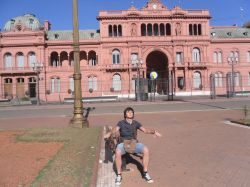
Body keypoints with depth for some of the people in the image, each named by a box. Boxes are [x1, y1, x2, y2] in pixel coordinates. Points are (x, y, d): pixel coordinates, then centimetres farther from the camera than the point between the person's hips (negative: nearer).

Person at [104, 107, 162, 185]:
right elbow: (115, 130, -18)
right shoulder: (121, 123, 0)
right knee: (117, 152, -37)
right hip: (123, 143, -2)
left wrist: (154, 131, -16)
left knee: (146, 150, -27)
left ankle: (145, 173, -13)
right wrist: (109, 133, -41)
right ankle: (119, 175, -20)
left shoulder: (136, 123, 9)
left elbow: (145, 130, 3)